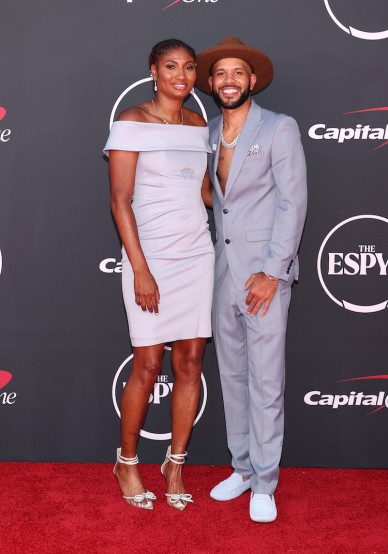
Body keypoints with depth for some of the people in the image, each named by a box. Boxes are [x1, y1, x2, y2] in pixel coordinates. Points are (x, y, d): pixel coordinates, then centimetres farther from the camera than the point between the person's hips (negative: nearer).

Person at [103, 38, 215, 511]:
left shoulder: (199, 126, 11)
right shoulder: (131, 123, -5)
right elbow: (120, 200, -11)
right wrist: (141, 270, -16)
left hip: (197, 256, 5)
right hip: (149, 257, -5)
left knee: (190, 363, 6)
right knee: (148, 367, 0)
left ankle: (175, 463, 22)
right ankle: (126, 462, 22)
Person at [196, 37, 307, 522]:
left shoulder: (279, 128, -5)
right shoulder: (208, 134, 12)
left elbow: (293, 202, -10)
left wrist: (272, 273, -15)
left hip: (264, 274, -6)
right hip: (223, 273, 6)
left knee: (265, 380, -1)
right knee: (232, 374, 12)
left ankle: (264, 484, 12)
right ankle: (242, 468, 26)